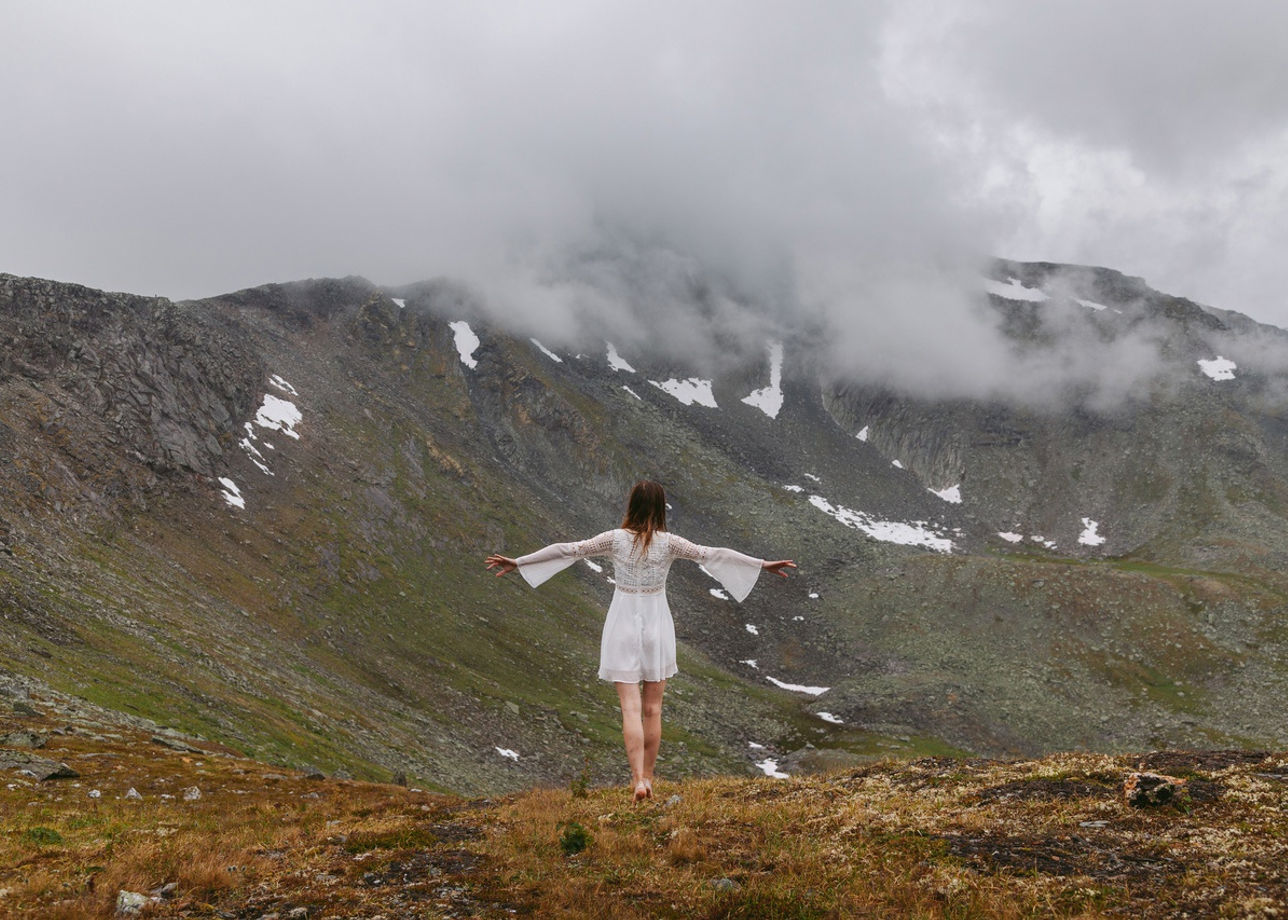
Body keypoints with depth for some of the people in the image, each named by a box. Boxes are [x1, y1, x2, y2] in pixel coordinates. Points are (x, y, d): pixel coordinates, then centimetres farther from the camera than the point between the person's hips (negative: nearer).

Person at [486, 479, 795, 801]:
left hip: (623, 625, 0)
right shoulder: (668, 543, -8)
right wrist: (763, 564, -1)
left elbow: (568, 550, -5)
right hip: (657, 624, 0)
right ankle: (647, 777, 19)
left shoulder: (615, 539, -7)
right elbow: (711, 554, -7)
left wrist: (518, 562, 3)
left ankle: (638, 780, -14)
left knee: (631, 707, -2)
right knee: (652, 708, 12)